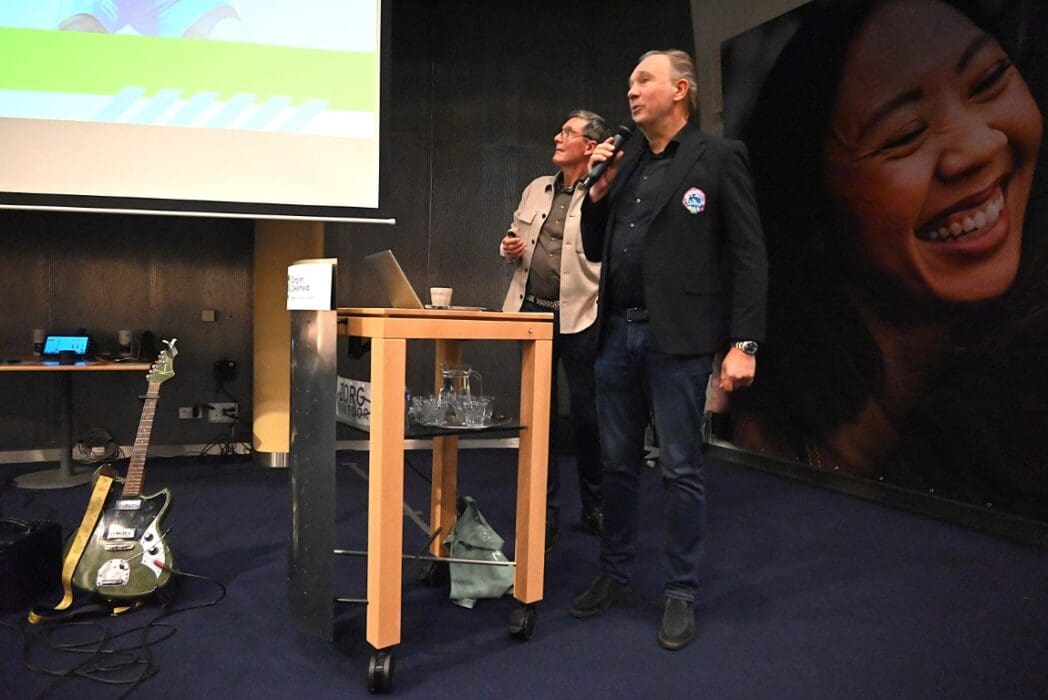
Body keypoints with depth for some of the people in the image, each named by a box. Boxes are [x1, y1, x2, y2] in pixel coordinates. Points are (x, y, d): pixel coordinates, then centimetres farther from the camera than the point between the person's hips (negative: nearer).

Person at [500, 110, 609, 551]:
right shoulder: (536, 189, 15)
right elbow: (514, 235, 24)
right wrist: (509, 248, 4)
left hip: (581, 316, -6)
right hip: (532, 311, 6)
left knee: (586, 414, 5)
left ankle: (594, 507, 24)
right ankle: (545, 511, 23)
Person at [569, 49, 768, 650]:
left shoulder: (718, 157, -2)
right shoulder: (623, 163, 15)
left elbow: (749, 255, -7)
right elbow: (596, 251, 18)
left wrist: (743, 344, -13)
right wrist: (598, 190, 2)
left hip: (677, 337, -6)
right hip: (618, 332, 6)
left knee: (681, 470, 2)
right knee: (618, 464, 13)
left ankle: (682, 594, 16)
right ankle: (615, 575, 28)